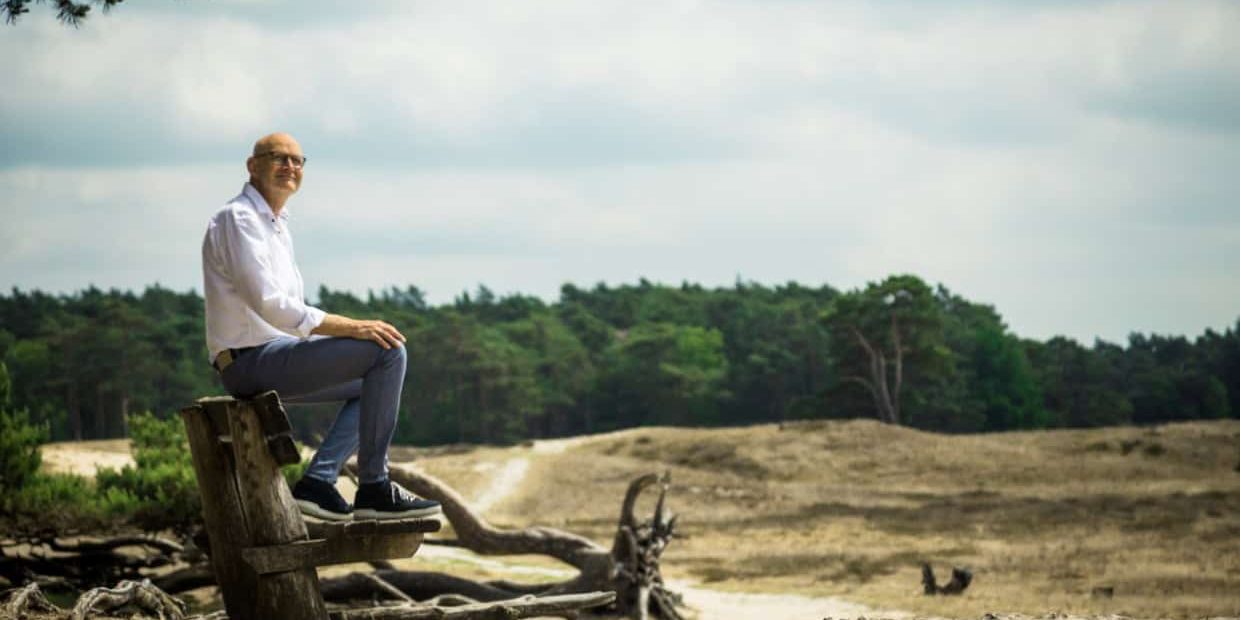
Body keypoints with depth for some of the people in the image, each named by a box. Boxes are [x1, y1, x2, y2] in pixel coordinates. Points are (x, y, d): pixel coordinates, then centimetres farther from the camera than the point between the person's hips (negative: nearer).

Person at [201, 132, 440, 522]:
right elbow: (268, 303, -22)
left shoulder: (278, 226, 20)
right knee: (388, 352, -16)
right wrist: (351, 328, -22)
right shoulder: (239, 219, -12)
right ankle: (373, 489, -15)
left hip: (271, 356, 11)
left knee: (375, 383, 19)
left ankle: (318, 481, 5)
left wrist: (351, 330, 8)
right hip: (253, 361, -11)